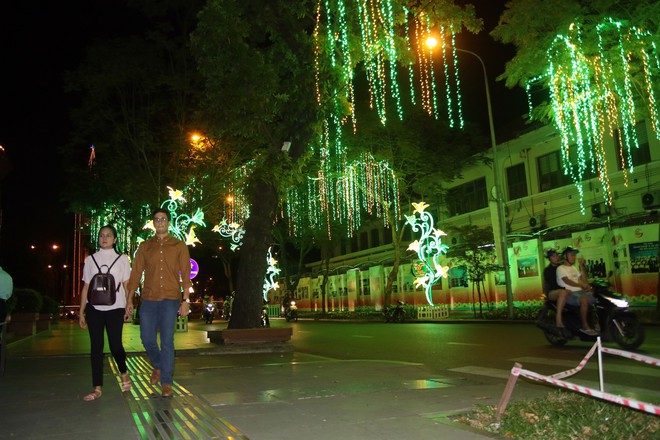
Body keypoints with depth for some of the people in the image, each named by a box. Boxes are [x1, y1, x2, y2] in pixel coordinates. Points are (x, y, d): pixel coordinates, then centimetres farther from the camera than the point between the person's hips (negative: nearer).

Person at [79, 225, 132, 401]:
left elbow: (126, 285, 4)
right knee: (96, 347, 2)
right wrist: (81, 312, 8)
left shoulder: (122, 259, 7)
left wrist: (129, 304, -9)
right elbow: (86, 287, 11)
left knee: (115, 345, -4)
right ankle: (97, 388, 9)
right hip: (94, 308, 2)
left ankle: (123, 373, 26)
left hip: (115, 308, -2)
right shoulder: (91, 259, 11)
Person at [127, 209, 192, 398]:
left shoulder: (179, 246, 5)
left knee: (167, 341, -3)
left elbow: (185, 274, 1)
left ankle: (166, 382, 8)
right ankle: (158, 366, 34)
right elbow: (136, 273, 8)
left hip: (171, 299, -2)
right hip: (148, 299, 2)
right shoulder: (145, 246, 10)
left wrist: (186, 300, -7)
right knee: (147, 339, 6)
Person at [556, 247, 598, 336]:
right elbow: (567, 281, -19)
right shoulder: (561, 268, -3)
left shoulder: (573, 268, 23)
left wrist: (582, 266, 7)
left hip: (580, 292, 8)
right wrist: (581, 285, -32)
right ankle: (585, 326, -27)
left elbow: (583, 280, 15)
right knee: (584, 300, -34)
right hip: (569, 294, -8)